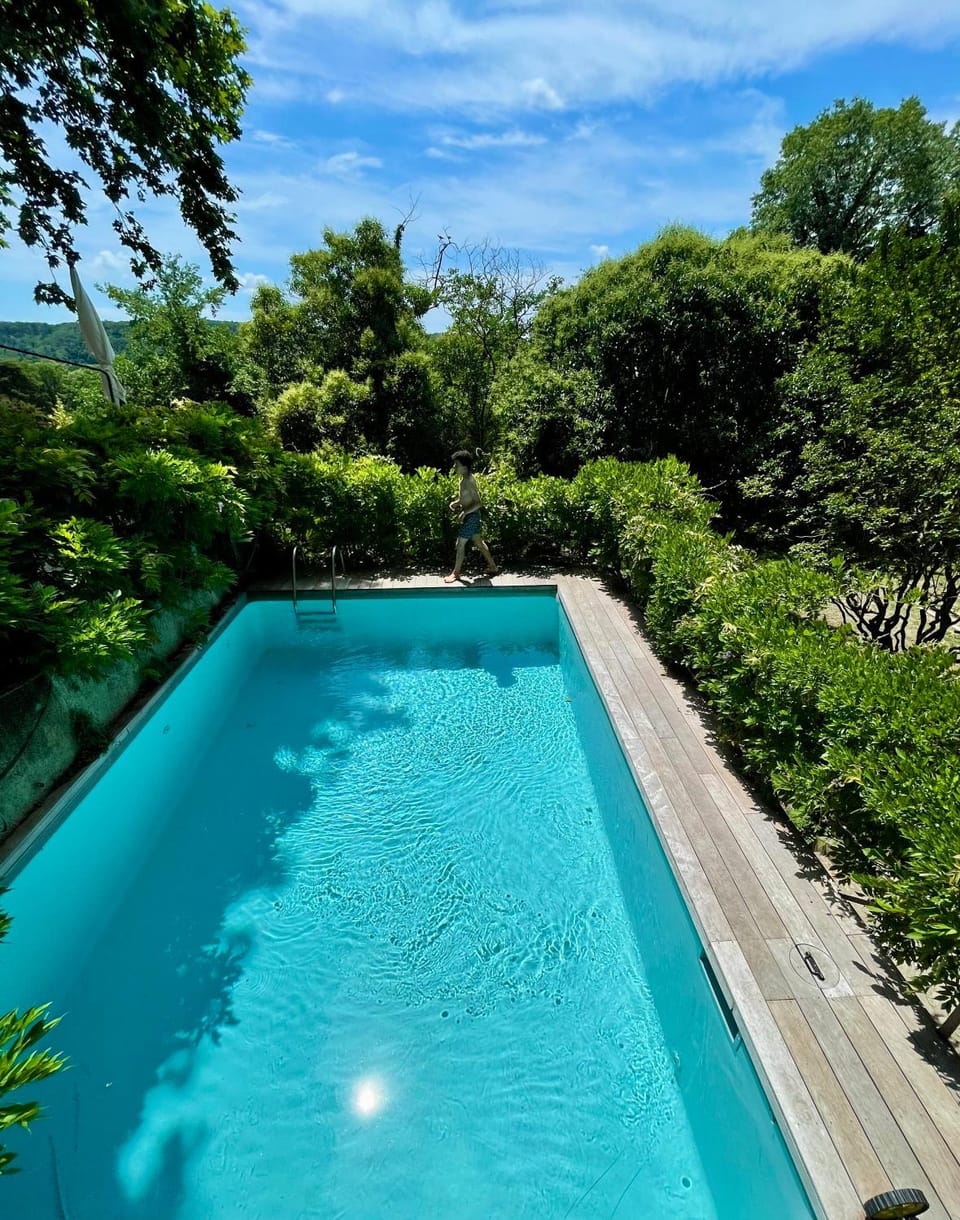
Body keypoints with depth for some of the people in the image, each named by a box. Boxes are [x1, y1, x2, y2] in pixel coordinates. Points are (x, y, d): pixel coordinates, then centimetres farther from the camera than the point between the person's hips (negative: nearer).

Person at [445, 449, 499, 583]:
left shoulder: (468, 481, -22)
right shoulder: (464, 478, 7)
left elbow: (478, 503, -25)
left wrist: (464, 513, -25)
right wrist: (455, 502, 5)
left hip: (471, 516, -10)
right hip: (470, 516, 10)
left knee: (460, 544, -1)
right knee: (478, 542, 17)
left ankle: (456, 573, 11)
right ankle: (493, 567, 28)